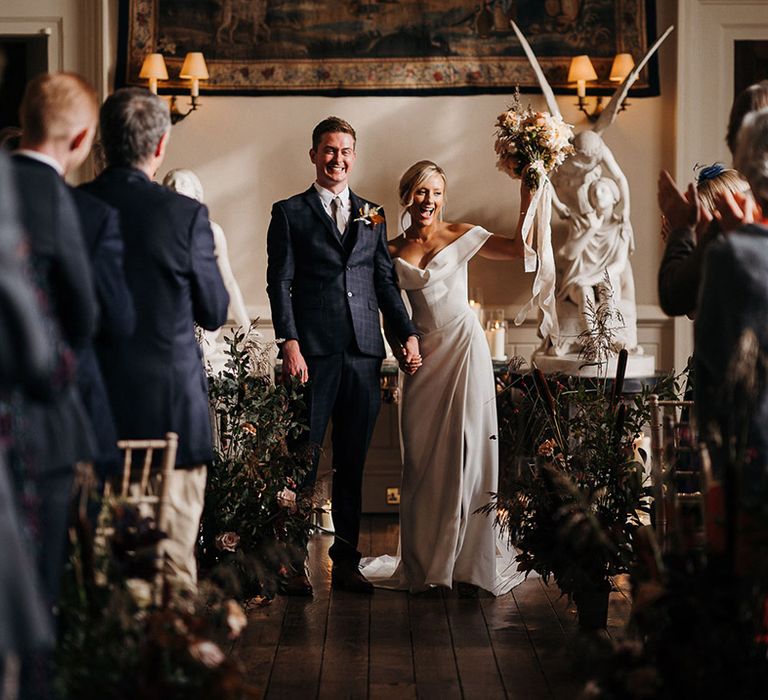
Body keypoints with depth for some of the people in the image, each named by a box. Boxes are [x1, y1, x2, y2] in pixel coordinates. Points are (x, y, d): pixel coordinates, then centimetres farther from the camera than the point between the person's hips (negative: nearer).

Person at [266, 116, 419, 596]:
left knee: (352, 464, 8)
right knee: (303, 462, -2)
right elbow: (280, 283, -1)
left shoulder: (373, 215, 17)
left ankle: (346, 562, 15)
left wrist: (407, 332, 4)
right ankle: (294, 564, 4)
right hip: (313, 353, -4)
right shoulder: (290, 213, 6)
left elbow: (386, 281, 16)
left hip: (364, 354, 4)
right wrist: (290, 344, -11)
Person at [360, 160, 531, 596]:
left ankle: (471, 561, 4)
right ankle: (427, 562, 16)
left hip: (464, 346, -2)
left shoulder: (460, 236, 3)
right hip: (424, 355, 3)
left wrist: (527, 194, -11)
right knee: (423, 457, 4)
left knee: (468, 450, -4)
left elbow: (519, 248, -6)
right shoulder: (393, 253, 9)